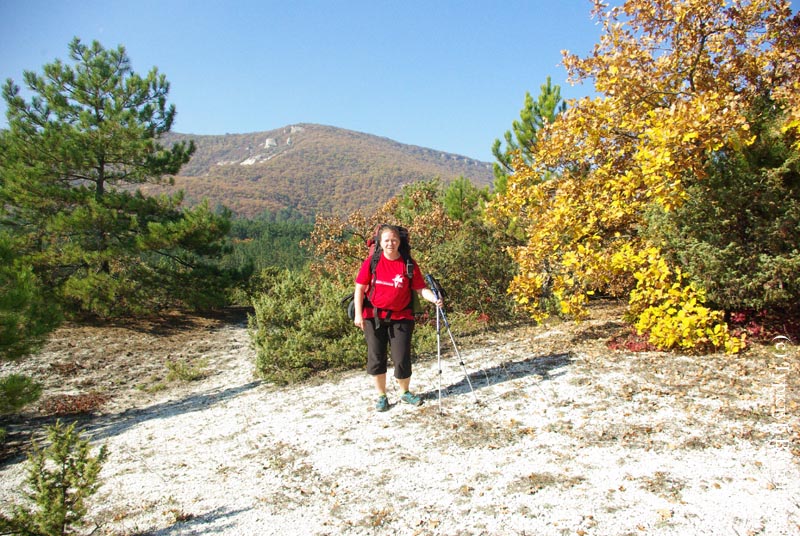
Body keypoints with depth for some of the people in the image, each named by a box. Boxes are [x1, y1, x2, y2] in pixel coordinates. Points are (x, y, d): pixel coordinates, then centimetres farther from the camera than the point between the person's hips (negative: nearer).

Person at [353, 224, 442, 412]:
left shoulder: (408, 264, -4)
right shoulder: (372, 262, -3)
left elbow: (420, 288, -4)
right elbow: (360, 287, 0)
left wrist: (434, 299, -22)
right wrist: (358, 313, -6)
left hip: (401, 318, 0)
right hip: (374, 317, 1)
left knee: (402, 359, 1)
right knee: (376, 358, 7)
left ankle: (405, 392, 27)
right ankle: (381, 396, 25)